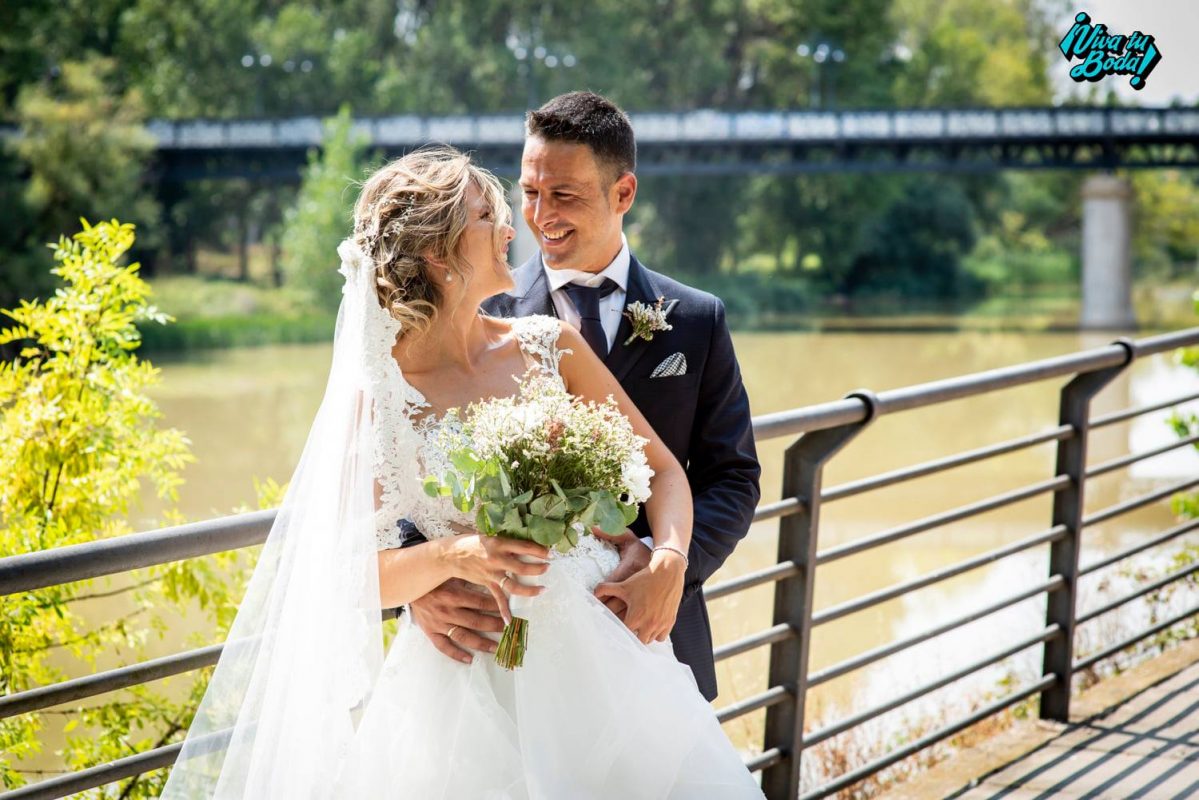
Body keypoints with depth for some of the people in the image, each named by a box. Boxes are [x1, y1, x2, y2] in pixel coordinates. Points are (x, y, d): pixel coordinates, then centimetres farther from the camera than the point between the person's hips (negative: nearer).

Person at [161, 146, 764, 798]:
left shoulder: (551, 345, 3)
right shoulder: (378, 398, -7)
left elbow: (661, 466, 7)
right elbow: (350, 573, -6)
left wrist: (670, 555, -12)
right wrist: (451, 555, -23)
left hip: (601, 649, 3)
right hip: (478, 675, -3)